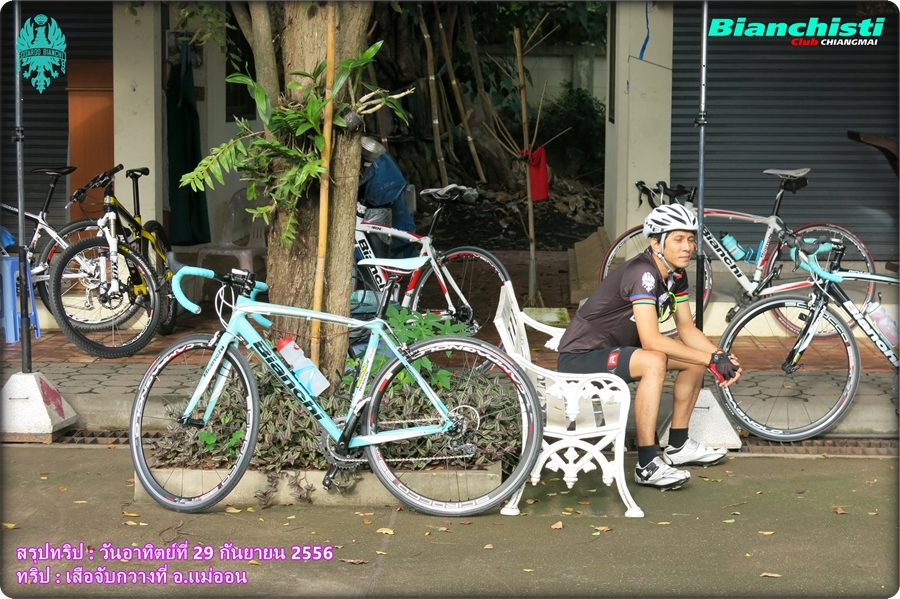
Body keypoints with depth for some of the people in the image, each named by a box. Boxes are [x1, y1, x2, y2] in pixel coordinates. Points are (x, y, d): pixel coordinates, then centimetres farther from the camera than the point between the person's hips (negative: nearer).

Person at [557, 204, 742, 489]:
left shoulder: (676, 275, 2)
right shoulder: (643, 273, -27)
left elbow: (687, 329, 4)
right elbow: (651, 340, -33)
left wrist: (722, 358, -14)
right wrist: (712, 360, -29)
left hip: (614, 350, 10)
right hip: (580, 358, -10)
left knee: (697, 357, 4)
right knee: (653, 362, -35)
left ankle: (678, 445, 15)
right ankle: (648, 465, -29)